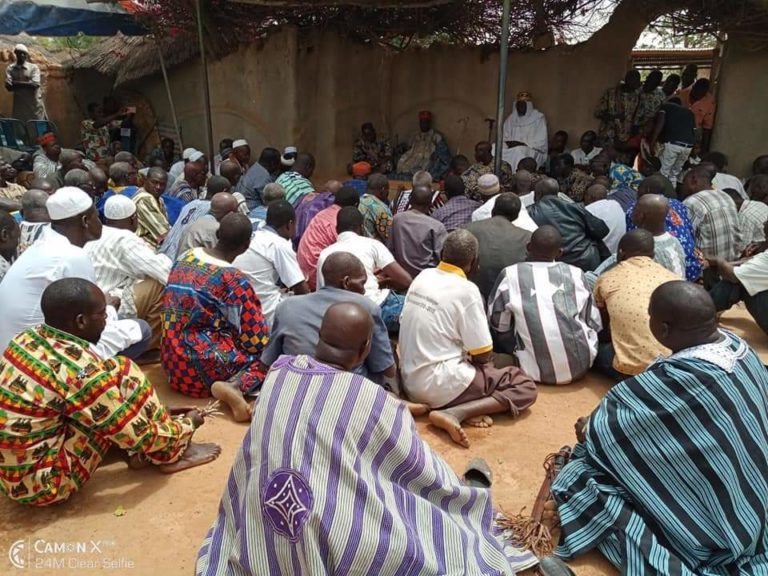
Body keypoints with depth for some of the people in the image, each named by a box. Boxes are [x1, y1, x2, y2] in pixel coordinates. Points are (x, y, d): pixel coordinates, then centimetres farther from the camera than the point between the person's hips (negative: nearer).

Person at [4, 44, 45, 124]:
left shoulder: (33, 67, 1)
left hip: (35, 105, -2)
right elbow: (9, 86, -7)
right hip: (19, 106, 2)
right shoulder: (10, 69, 6)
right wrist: (27, 84, -17)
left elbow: (35, 85, -13)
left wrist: (17, 84, -10)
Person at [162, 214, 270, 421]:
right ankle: (235, 387, -18)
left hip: (172, 363, 8)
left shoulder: (186, 258, 4)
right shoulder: (235, 280, -17)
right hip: (202, 371, -7)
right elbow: (257, 341, -12)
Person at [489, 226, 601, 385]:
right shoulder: (575, 274, 2)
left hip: (536, 370, -2)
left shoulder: (510, 275, -2)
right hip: (579, 366, 2)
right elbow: (595, 324, 9)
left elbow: (498, 326, 6)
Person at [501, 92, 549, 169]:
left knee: (518, 151, -35)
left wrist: (522, 143, -16)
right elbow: (504, 137, 9)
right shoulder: (511, 118, 14)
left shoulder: (538, 118, 0)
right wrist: (508, 143, -14)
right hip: (511, 150, 4)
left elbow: (541, 142, -7)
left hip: (532, 152, -4)